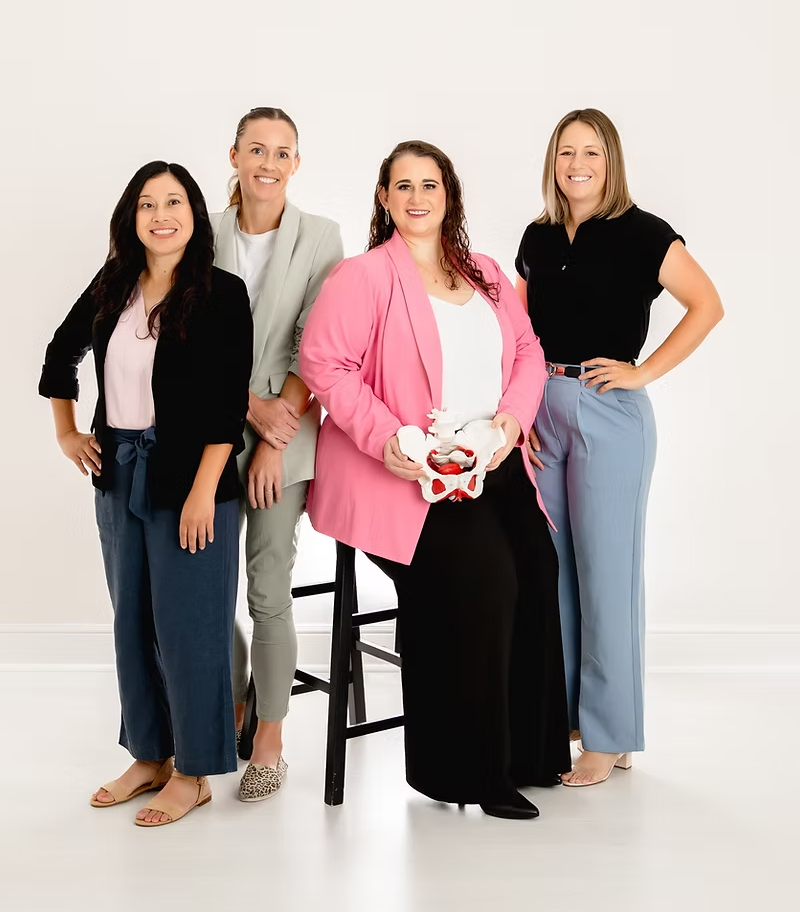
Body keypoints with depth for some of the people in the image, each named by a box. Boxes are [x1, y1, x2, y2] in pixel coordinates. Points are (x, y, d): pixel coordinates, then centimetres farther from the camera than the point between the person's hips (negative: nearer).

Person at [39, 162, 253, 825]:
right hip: (118, 473, 6)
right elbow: (61, 355, 22)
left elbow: (229, 402, -15)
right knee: (131, 620, 13)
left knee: (185, 623, 1)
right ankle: (149, 757, 29)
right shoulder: (112, 287, 7)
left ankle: (193, 773, 16)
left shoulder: (222, 294, -9)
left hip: (187, 477, -6)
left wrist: (202, 490, -19)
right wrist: (66, 433, 15)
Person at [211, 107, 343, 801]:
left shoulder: (320, 238, 0)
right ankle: (233, 705, 31)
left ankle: (270, 739, 14)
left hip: (285, 436, -2)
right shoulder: (206, 236, 5)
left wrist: (275, 436, -10)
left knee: (269, 591, -1)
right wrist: (250, 405, -11)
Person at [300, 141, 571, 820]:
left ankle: (527, 750, 2)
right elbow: (324, 362, -11)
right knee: (482, 574, -23)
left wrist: (514, 414, -3)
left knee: (538, 565, -16)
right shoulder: (361, 277, -2)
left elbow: (527, 350, 17)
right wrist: (385, 439, -20)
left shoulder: (486, 275, 19)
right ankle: (464, 767, -5)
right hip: (402, 472, -6)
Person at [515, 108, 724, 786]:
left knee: (606, 569, -1)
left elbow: (708, 306, -8)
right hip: (542, 412, 5)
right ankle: (557, 714, 23)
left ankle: (609, 736, 10)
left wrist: (645, 372, -11)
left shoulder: (640, 233, -4)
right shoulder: (538, 239, 12)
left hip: (608, 414, -5)